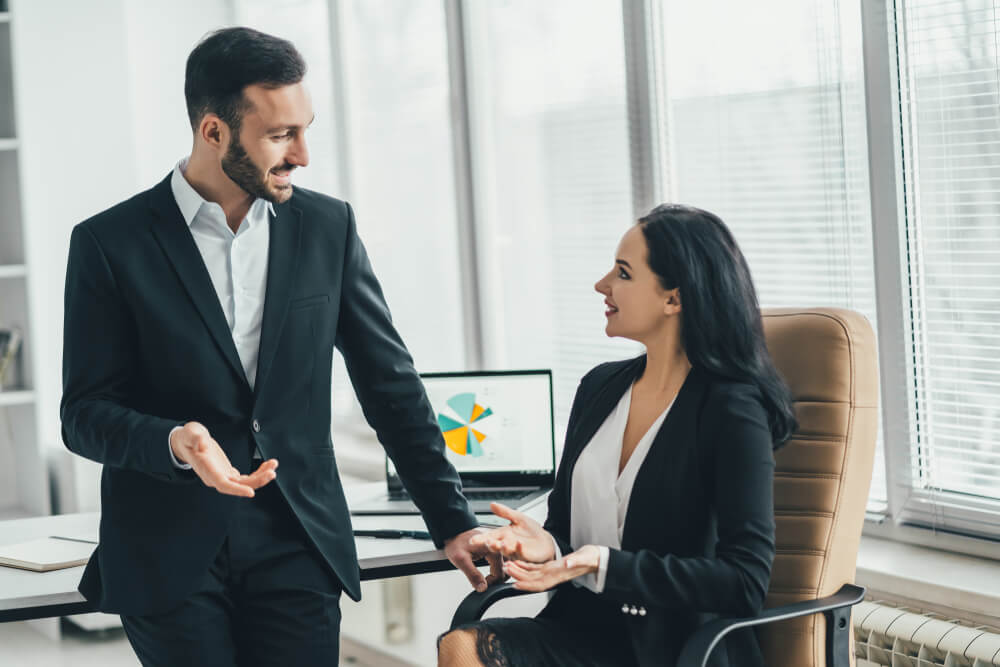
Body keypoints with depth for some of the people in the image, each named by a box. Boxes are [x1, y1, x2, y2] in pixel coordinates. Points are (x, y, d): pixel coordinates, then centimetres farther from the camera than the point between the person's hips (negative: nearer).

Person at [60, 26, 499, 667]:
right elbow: (85, 413, -2)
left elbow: (390, 385, 9)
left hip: (297, 548, 2)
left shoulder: (329, 226, 6)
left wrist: (452, 522, 6)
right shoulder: (110, 243, -3)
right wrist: (174, 442, -23)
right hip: (169, 559, -2)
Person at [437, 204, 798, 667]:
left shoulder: (732, 412, -9)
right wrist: (547, 545, -8)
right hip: (584, 627, 7)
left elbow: (746, 582, -16)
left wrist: (604, 565, -22)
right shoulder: (599, 387, 12)